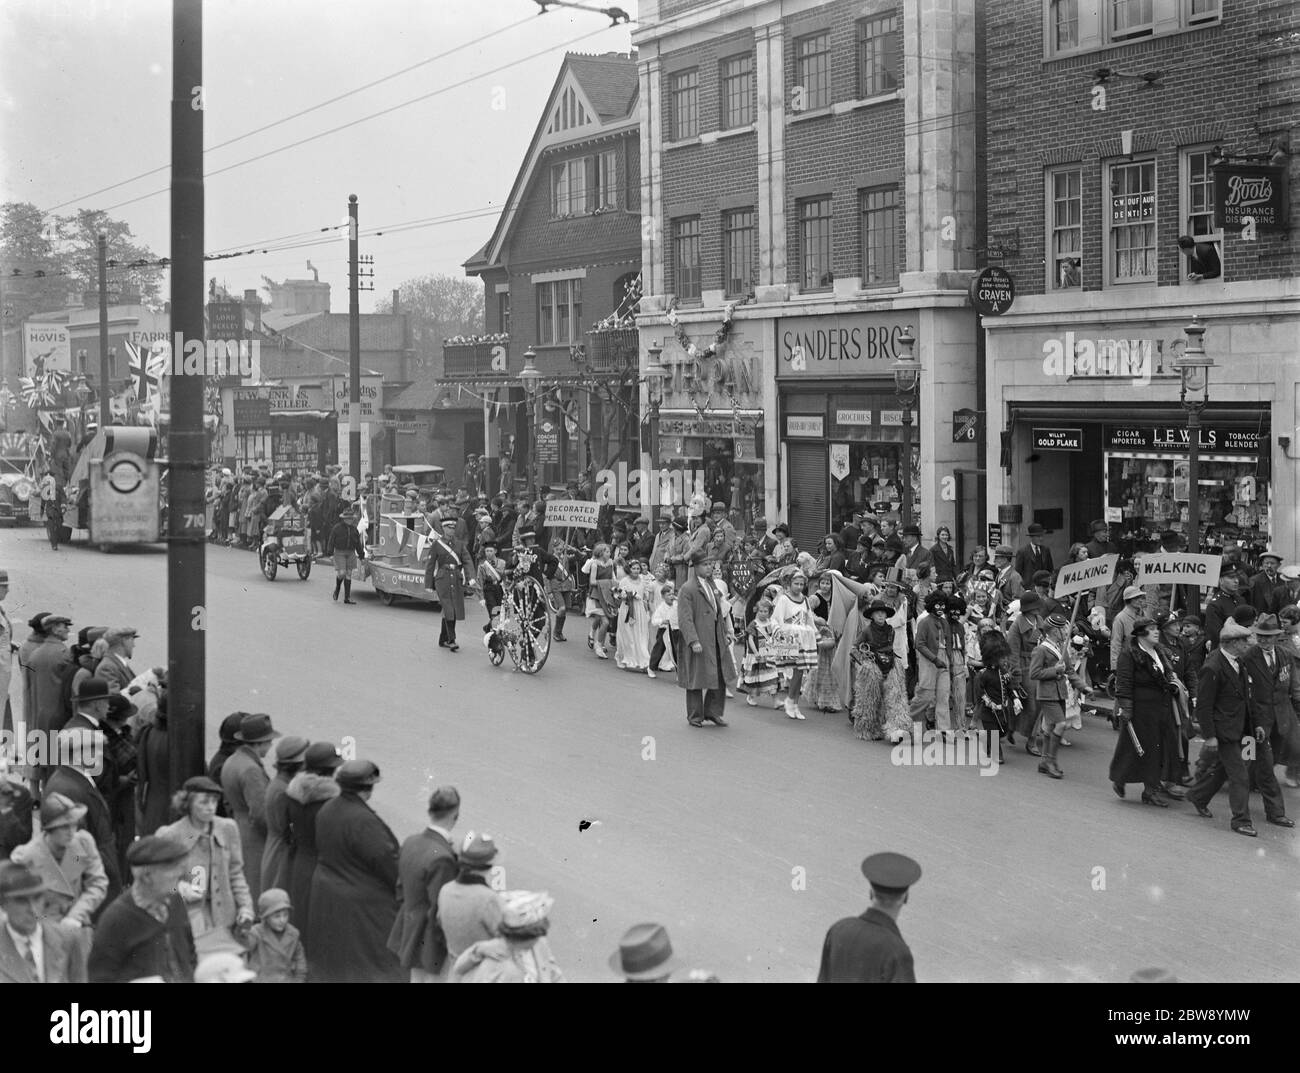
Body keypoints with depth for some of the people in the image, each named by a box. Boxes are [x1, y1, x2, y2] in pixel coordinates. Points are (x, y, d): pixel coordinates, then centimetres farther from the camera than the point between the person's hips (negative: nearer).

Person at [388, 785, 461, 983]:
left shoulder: (411, 843, -3)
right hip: (433, 942, -8)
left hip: (412, 935, 8)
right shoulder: (442, 858, -28)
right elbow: (440, 914, -24)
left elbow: (401, 890, 9)